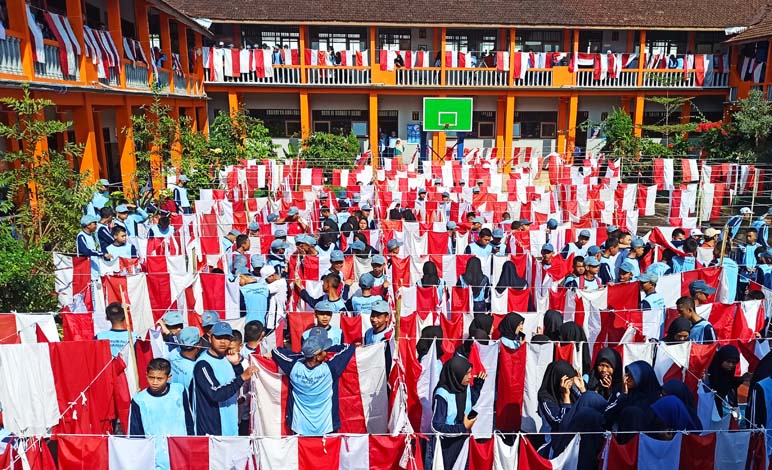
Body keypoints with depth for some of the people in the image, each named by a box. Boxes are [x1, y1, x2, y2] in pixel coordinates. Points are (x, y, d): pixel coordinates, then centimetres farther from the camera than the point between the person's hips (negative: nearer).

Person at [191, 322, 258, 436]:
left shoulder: (227, 358, 5)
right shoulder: (203, 364, -18)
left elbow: (237, 386, 13)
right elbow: (216, 394, -25)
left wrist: (236, 364, -3)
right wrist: (242, 377, -31)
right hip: (211, 429, -7)